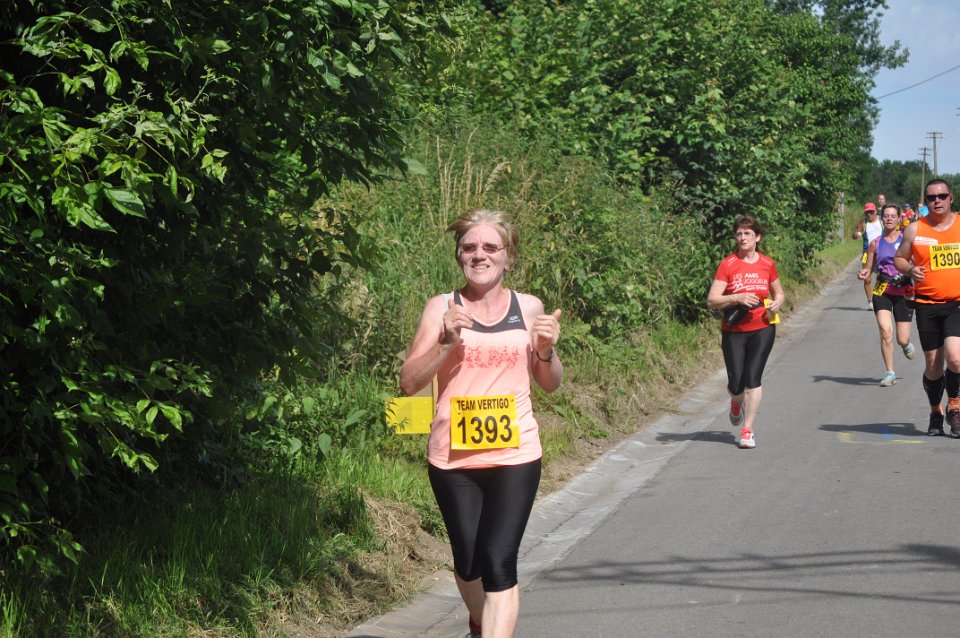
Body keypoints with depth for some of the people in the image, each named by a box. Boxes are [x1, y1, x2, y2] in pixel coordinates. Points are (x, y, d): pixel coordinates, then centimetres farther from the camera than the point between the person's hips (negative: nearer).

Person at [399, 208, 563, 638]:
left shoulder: (529, 308, 4)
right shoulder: (442, 308, -1)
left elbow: (550, 384, 14)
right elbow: (409, 382, -5)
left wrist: (547, 351, -6)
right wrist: (446, 342, -19)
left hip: (515, 457, -1)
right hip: (452, 458, 1)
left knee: (499, 564, -11)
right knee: (467, 560, 16)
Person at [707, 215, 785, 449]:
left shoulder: (767, 264, 3)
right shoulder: (728, 265, -5)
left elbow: (779, 293, 19)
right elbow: (712, 300, -10)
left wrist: (776, 304, -4)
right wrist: (737, 298, -23)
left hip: (762, 329, 1)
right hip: (734, 331, -1)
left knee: (753, 378, -11)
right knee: (736, 383, -1)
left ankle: (748, 430, -1)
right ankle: (736, 403, 37)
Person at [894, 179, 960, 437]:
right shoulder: (915, 230, 3)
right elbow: (899, 258, 13)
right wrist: (910, 270, -9)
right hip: (927, 305, 1)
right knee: (933, 365, 6)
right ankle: (935, 412, 29)